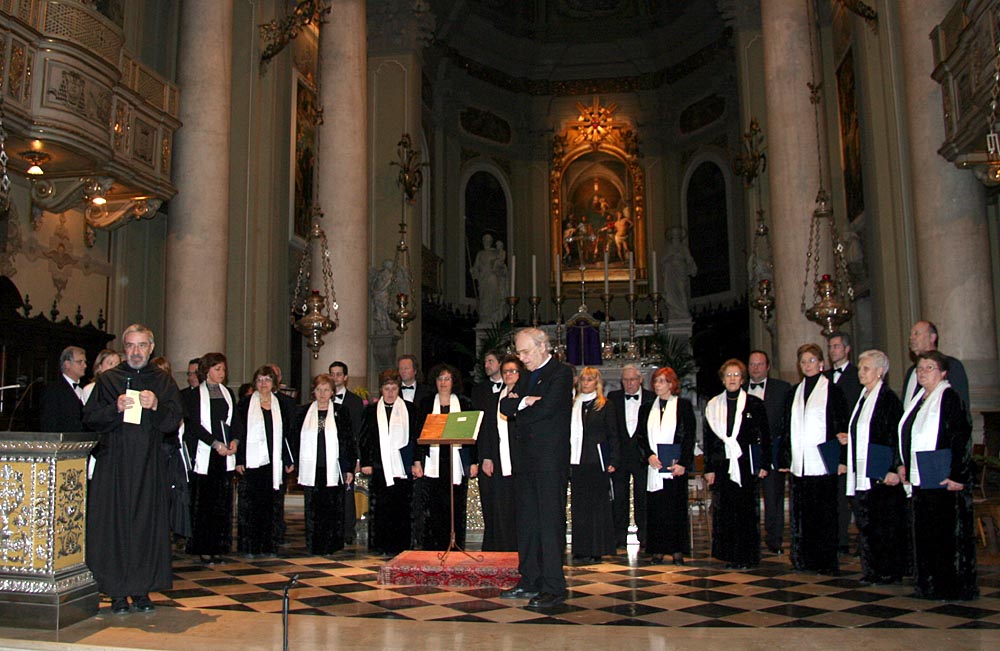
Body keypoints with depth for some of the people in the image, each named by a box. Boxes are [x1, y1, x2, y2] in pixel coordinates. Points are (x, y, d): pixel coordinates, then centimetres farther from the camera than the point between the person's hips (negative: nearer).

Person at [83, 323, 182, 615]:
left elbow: (174, 421, 4)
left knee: (147, 524, 1)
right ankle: (118, 593, 8)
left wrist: (156, 406, -15)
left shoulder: (163, 382, 10)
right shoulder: (108, 379, 9)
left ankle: (142, 590, 10)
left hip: (149, 464, 1)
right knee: (114, 524, -1)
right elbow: (90, 418, 4)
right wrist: (115, 408, -13)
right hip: (113, 463, 0)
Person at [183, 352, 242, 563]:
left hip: (226, 453, 4)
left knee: (223, 502, 4)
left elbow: (236, 420, 13)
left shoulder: (228, 393, 15)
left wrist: (235, 440, -5)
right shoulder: (194, 395, 0)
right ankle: (203, 548, 5)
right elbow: (194, 425, -7)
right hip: (204, 453, -4)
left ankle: (218, 546, 10)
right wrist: (216, 444, -14)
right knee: (203, 503, -2)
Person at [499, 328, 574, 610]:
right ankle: (530, 581, 20)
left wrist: (518, 413, -1)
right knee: (527, 520, 11)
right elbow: (505, 406, 10)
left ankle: (553, 587, 0)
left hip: (551, 457, -8)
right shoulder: (527, 375, 20)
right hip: (526, 458, 8)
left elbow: (546, 409, -18)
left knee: (550, 521, -6)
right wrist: (522, 402, -11)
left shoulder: (561, 373, -6)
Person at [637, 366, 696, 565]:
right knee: (655, 507, 2)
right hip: (653, 466, 3)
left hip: (675, 466, -3)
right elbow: (642, 436, 10)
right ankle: (658, 549, 8)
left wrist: (683, 463, -11)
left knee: (676, 506, 0)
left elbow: (690, 437, -2)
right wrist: (649, 455, -7)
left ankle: (677, 550, 7)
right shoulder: (647, 409, 14)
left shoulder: (683, 406, 3)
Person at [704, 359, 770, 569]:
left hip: (747, 465, -2)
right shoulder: (713, 406, 9)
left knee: (747, 511, 0)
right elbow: (708, 439, 9)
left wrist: (765, 464, -4)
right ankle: (731, 556, 13)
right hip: (723, 466, 2)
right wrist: (709, 468, 5)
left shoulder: (754, 404, 2)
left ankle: (748, 557, 9)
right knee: (725, 511, 3)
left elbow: (765, 436, 3)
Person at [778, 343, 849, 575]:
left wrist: (841, 459, -11)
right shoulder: (795, 391, 14)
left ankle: (826, 561, 8)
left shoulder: (832, 390, -1)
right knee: (800, 512, 5)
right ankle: (803, 558, 15)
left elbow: (841, 425, -5)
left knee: (823, 512, -1)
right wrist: (785, 459, 11)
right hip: (799, 463, 5)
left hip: (822, 462, -5)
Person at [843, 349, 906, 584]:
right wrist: (849, 439, 8)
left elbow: (896, 437, -16)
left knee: (885, 524, 1)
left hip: (882, 474, -8)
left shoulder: (888, 398, -11)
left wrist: (894, 469, -20)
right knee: (865, 523, 11)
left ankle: (889, 571, 11)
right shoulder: (863, 398, 14)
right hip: (862, 473, 8)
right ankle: (872, 570, 19)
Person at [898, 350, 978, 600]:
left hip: (944, 479, -8)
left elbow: (962, 438, -17)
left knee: (946, 533, 0)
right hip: (920, 479, 8)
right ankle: (929, 584, 23)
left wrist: (957, 476, -20)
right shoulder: (919, 399, 14)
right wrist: (904, 465, 15)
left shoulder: (949, 398, -11)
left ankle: (951, 587, 11)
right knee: (924, 532, 13)